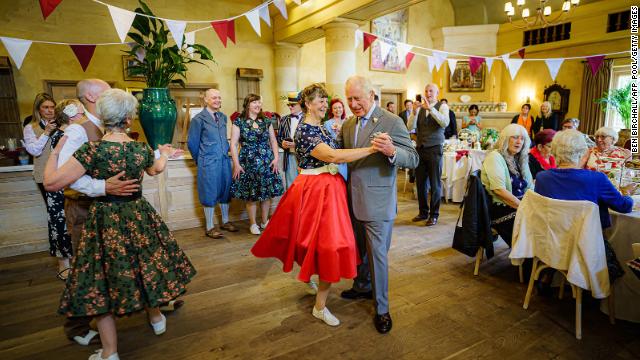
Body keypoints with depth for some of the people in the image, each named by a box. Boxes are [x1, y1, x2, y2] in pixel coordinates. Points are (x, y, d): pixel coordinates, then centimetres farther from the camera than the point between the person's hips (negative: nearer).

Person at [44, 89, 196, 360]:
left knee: (104, 278, 10)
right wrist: (164, 154, 38)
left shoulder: (92, 150, -19)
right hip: (139, 215, 3)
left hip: (106, 222, -3)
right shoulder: (141, 149, -7)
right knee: (146, 265, 24)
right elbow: (156, 170, 16)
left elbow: (51, 183, -16)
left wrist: (55, 153, 1)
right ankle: (156, 317, 44)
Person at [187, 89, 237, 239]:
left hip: (224, 160, 6)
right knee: (209, 193, 1)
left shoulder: (223, 117, 10)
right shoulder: (198, 119, -8)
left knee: (225, 191, 14)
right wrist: (201, 160, 5)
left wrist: (225, 152, 15)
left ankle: (225, 222, 29)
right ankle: (209, 228, 13)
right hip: (208, 163, -6)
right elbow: (192, 143, -3)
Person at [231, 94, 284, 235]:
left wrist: (276, 158, 0)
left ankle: (265, 221, 22)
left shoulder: (266, 121, 10)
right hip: (248, 163, -3)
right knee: (251, 195, 1)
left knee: (267, 193, 6)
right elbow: (233, 144, -3)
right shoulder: (239, 122, -1)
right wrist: (236, 164, -9)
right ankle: (253, 224, 17)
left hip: (267, 162, 3)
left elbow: (273, 141, 12)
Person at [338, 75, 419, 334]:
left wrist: (391, 151, -36)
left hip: (377, 202, -6)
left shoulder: (392, 122, -12)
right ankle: (362, 286, 46)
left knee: (377, 254, 3)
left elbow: (413, 159, -16)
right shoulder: (348, 124, 9)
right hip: (352, 200, 7)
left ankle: (381, 308, 21)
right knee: (358, 249, 22)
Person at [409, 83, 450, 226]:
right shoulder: (420, 108, 8)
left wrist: (430, 108, -27)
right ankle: (423, 212, 26)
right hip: (420, 149, 4)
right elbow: (411, 127, -1)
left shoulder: (442, 106, -1)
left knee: (435, 183, 2)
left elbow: (445, 123, -21)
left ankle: (434, 214, 14)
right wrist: (414, 112, -15)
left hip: (434, 149, -4)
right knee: (420, 182, 12)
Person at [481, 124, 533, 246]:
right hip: (500, 208, -7)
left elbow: (530, 187, 14)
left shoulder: (521, 159, 17)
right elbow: (500, 190, -19)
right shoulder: (495, 157, -7)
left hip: (520, 205, 7)